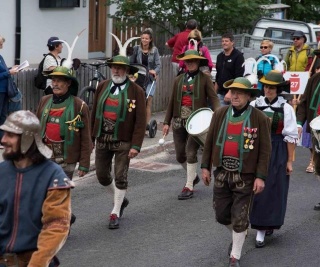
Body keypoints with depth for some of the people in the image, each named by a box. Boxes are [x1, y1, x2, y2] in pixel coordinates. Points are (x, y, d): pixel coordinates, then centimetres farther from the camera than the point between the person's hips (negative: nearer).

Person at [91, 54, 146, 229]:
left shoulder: (136, 91, -7)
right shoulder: (102, 87, 5)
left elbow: (140, 121, -10)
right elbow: (94, 113, 9)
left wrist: (136, 146, -15)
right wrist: (91, 137, 7)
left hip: (123, 142, -4)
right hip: (102, 139, 4)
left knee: (120, 177, 1)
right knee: (102, 175, 10)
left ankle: (115, 213, 14)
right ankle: (120, 199, 35)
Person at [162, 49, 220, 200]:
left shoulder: (204, 79, 1)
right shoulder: (179, 80, 14)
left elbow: (213, 98, -7)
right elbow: (172, 102, 15)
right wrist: (166, 122, 11)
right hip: (179, 121, 5)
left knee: (191, 152, -11)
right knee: (180, 155, 9)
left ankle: (189, 187, -2)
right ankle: (193, 176, 35)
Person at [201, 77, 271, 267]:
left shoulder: (260, 118, -10)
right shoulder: (220, 114, 0)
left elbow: (265, 150, -9)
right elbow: (210, 142, 7)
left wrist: (261, 177, -13)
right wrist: (206, 167, 7)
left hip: (245, 176, -4)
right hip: (222, 173, 4)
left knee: (239, 218, 2)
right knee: (222, 214, 12)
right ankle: (238, 234, 42)